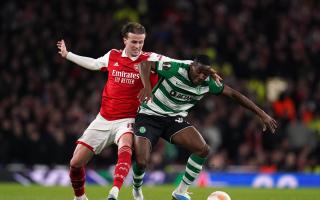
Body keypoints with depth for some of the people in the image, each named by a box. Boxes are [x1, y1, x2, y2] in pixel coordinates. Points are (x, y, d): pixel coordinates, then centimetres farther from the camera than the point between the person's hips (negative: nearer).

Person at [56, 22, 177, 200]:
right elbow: (93, 64, 25)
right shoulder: (112, 56, 5)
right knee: (76, 162, 0)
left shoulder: (150, 59, -5)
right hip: (104, 119, 4)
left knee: (125, 146, -38)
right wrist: (67, 55, 33)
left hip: (127, 120, -4)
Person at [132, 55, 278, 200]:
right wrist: (147, 87, -37)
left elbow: (233, 94, -2)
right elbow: (145, 63, -20)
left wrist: (261, 114, -4)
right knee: (141, 161, -20)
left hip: (175, 119, 5)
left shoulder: (208, 83, -8)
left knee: (202, 150, -16)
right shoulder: (175, 69, -23)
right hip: (150, 116, -5)